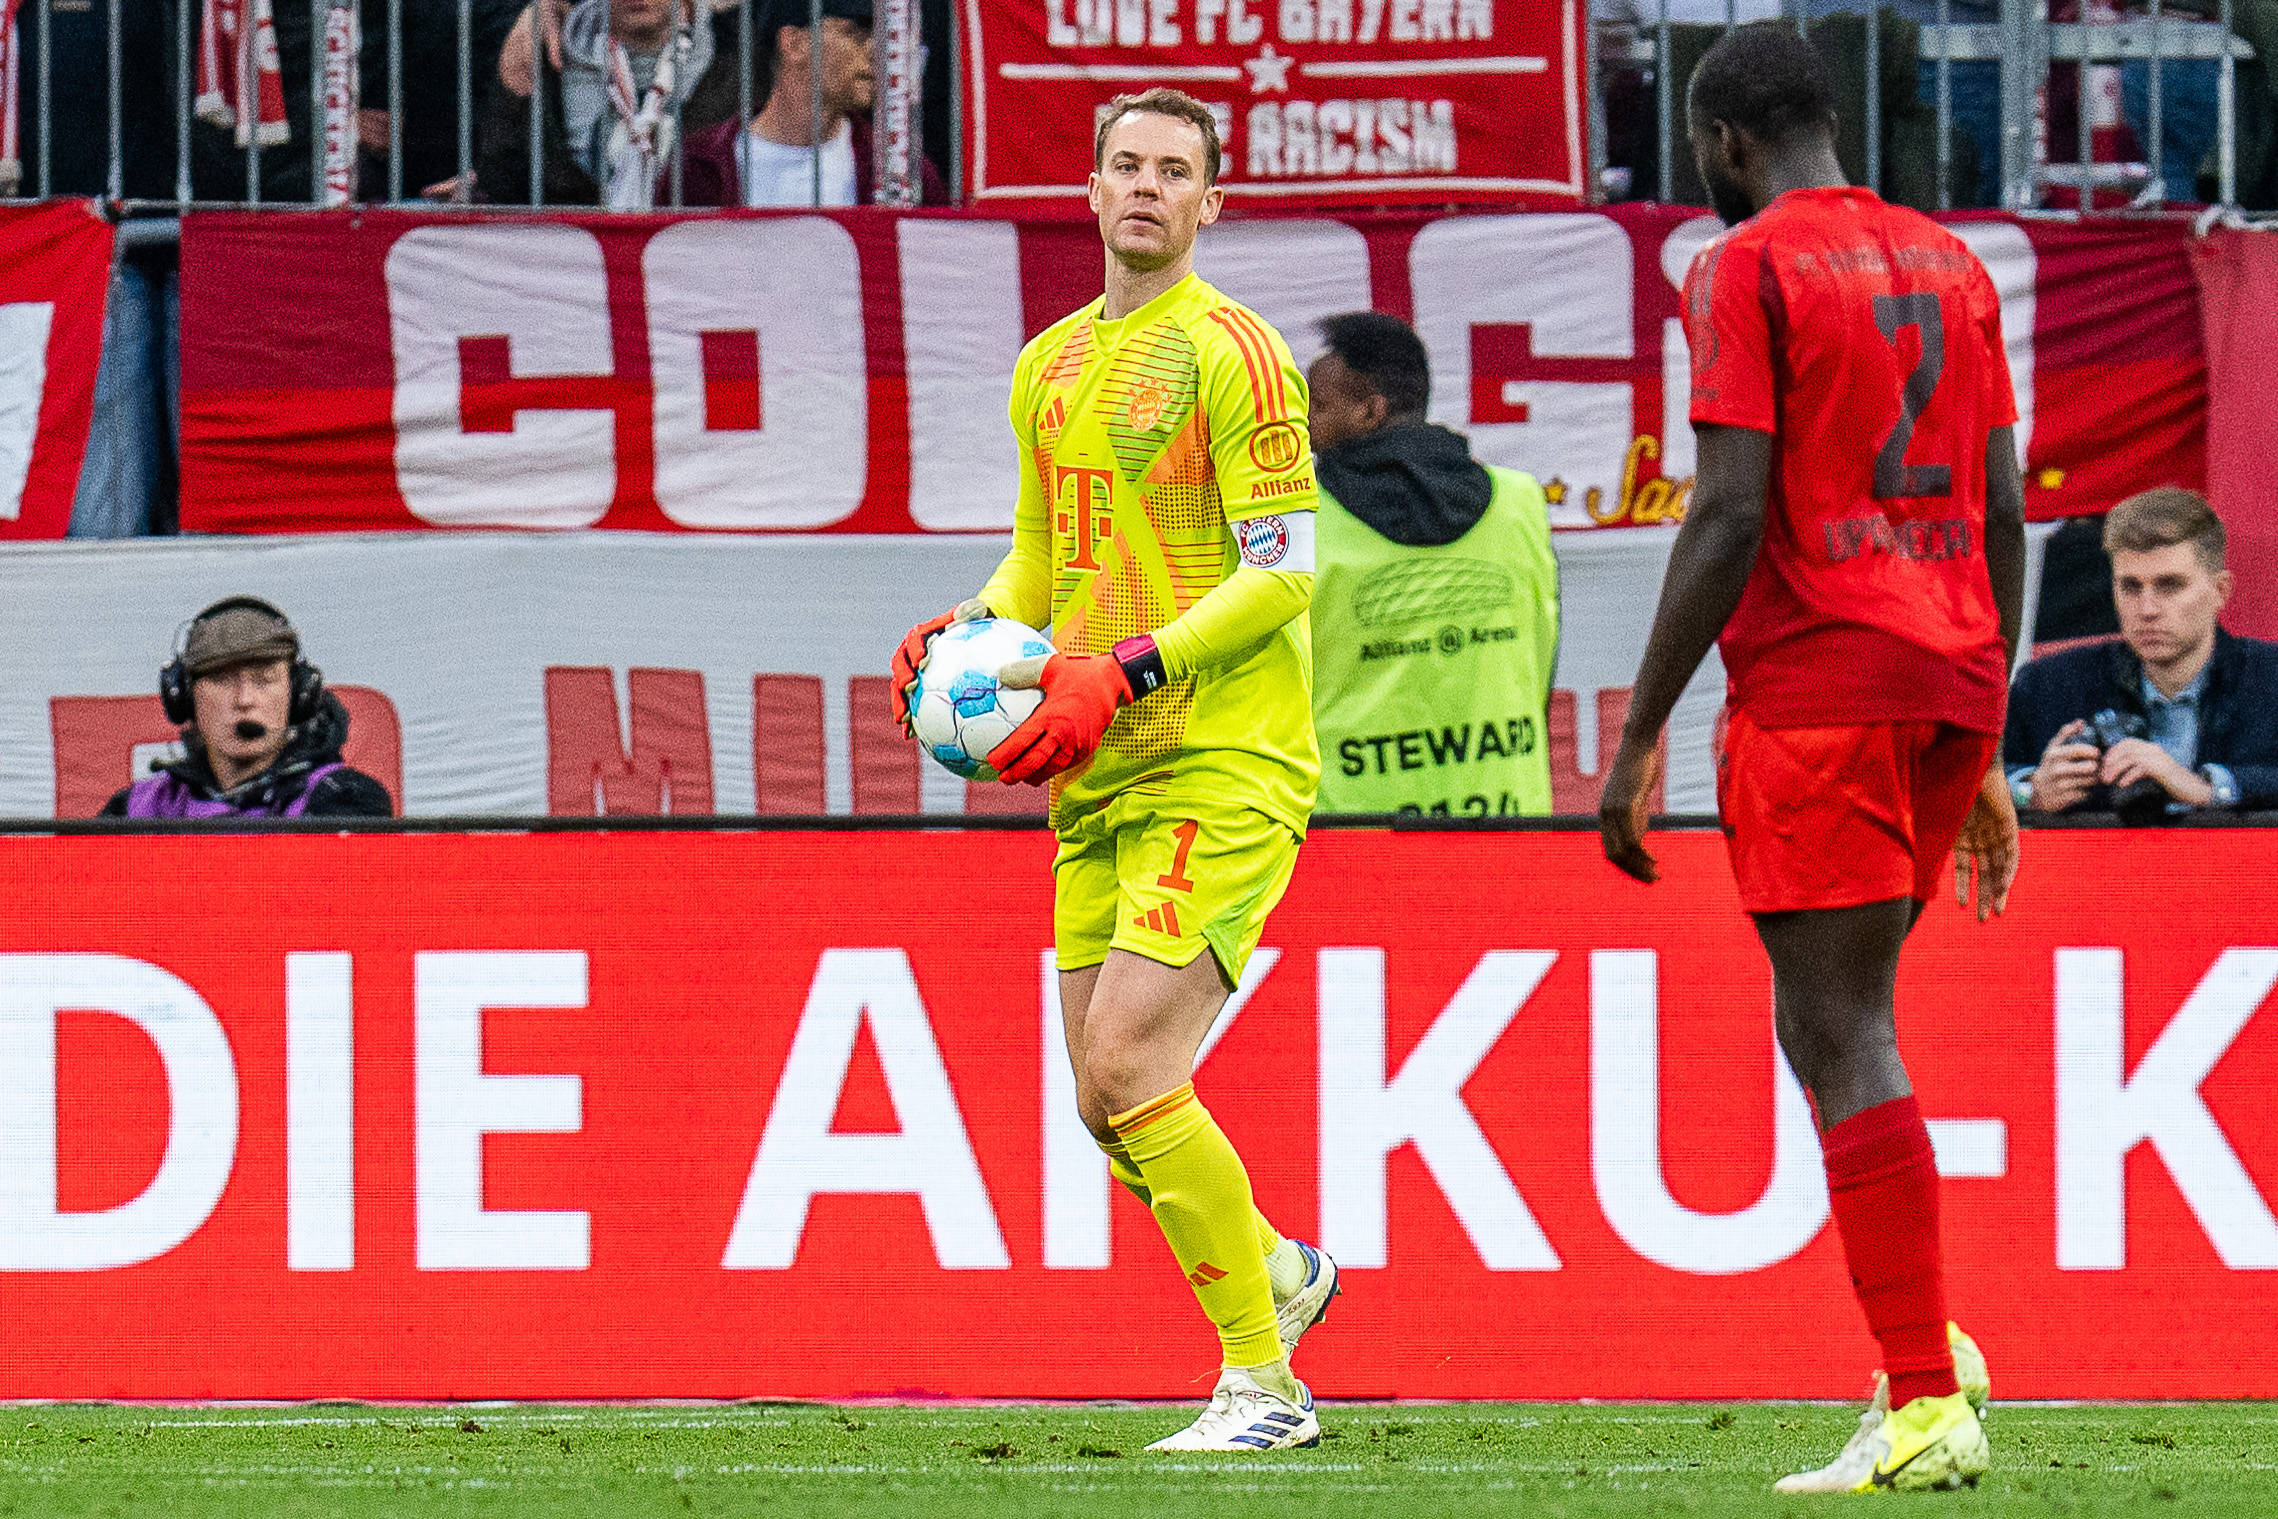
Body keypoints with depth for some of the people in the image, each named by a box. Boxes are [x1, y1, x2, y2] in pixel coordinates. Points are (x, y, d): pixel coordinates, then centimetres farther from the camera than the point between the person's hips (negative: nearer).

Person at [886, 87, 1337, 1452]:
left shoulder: (1230, 352, -7)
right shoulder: (1051, 367, 16)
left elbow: (1285, 572, -12)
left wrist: (1123, 674, -20)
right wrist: (965, 638, 4)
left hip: (1223, 763, -7)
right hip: (1101, 777, 7)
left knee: (1127, 1065, -17)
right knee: (1107, 1097, 5)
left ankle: (1261, 1386, -8)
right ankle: (1274, 1273, 30)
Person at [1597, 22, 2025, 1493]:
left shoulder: (1749, 267, -5)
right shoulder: (1952, 264, 16)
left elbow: (1732, 516, -13)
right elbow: (2004, 515, 16)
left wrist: (1639, 737, -9)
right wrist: (1985, 754, 22)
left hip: (1816, 683, -7)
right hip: (1954, 681, 7)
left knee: (1841, 1030, -7)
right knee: (1845, 1014, 18)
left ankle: (1928, 1406, -13)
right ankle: (1926, 1342, 8)